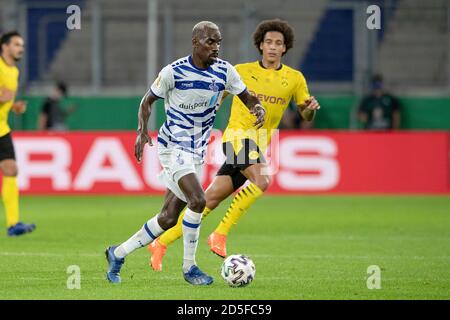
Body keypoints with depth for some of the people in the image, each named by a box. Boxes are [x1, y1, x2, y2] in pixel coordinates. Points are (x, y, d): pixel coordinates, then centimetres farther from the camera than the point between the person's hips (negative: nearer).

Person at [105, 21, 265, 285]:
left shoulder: (224, 71, -2)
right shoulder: (174, 72, -13)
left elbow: (247, 97, 6)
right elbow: (148, 101, -1)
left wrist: (258, 108, -17)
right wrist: (142, 131, -15)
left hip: (197, 152, 6)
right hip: (174, 146, -6)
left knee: (168, 219, 7)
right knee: (197, 200, -25)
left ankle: (118, 254, 24)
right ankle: (189, 267, -12)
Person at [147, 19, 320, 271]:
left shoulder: (294, 79, 8)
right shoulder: (242, 71, 2)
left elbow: (306, 116, 9)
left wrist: (310, 108, -13)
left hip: (260, 144, 3)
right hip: (239, 135, -3)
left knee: (211, 198, 0)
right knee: (261, 181, -30)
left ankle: (161, 244, 7)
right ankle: (220, 234, -20)